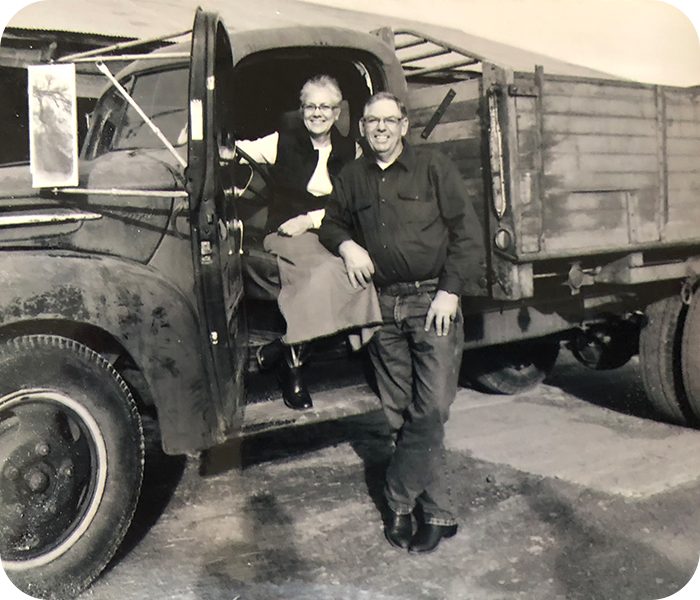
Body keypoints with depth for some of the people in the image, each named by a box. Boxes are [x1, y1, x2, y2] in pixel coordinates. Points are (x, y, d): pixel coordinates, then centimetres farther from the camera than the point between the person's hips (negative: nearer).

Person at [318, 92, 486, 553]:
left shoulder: (434, 168, 3)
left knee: (430, 410, -9)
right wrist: (346, 245, 4)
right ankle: (437, 512, 15)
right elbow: (332, 223, 28)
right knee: (400, 414, 4)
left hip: (433, 301, -4)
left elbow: (467, 232, -1)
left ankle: (400, 502, 7)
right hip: (383, 306, 4)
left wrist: (451, 290, -10)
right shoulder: (353, 178, 14)